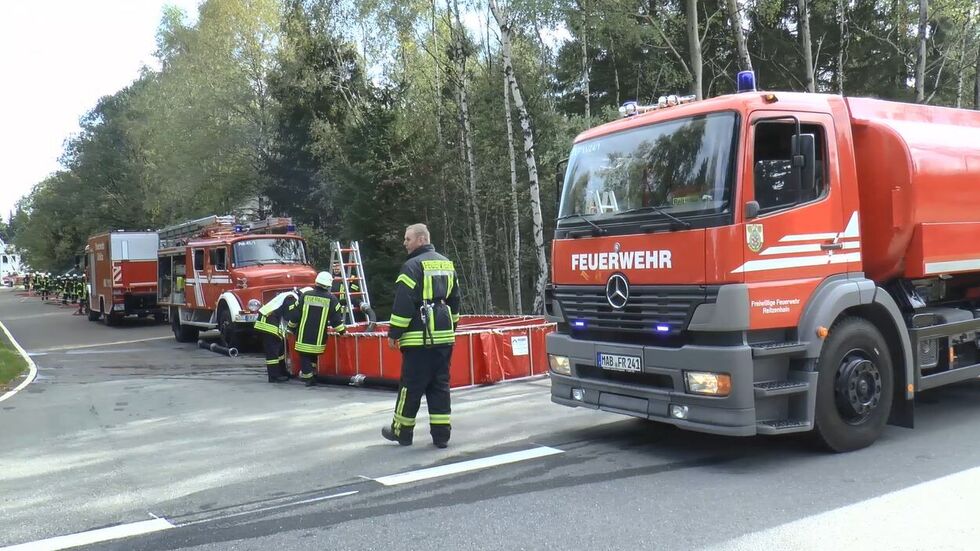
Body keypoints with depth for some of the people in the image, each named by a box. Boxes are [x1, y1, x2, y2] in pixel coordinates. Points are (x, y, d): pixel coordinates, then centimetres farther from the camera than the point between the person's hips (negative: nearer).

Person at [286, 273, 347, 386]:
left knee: (305, 356, 9)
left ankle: (309, 377, 5)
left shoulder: (305, 295, -1)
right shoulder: (331, 299, -5)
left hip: (303, 335, 0)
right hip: (319, 338, 0)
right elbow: (336, 319, -2)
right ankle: (312, 373, 25)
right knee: (314, 355, 20)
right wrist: (341, 331, 13)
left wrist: (291, 326, 21)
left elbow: (294, 314, 5)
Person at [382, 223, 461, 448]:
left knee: (411, 385, 2)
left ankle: (402, 431, 14)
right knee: (440, 385, 9)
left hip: (420, 337, -7)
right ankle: (441, 434, 9)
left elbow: (403, 303, -14)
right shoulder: (447, 263, 15)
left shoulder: (413, 265, -9)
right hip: (444, 335, 7)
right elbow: (454, 299, 20)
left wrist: (394, 333, -9)